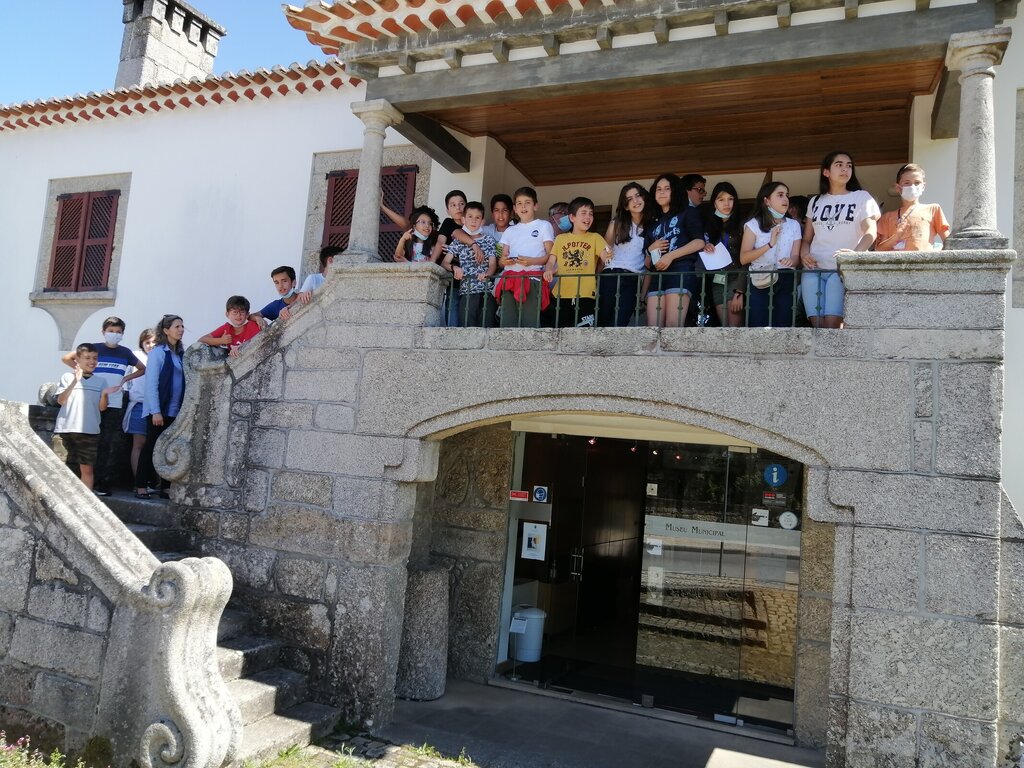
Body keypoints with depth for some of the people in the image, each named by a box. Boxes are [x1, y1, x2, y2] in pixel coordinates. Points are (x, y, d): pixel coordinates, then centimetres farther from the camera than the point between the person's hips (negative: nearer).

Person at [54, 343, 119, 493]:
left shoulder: (100, 381, 11)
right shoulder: (68, 377, 5)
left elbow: (102, 407, 4)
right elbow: (61, 401, -7)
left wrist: (105, 394, -16)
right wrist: (75, 381, -16)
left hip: (89, 431, 1)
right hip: (65, 429, -1)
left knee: (87, 468, 3)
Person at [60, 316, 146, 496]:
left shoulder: (125, 353, 9)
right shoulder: (95, 348, 2)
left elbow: (142, 369, 22)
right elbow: (66, 358, 9)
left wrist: (126, 379, 8)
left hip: (114, 405, 2)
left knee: (116, 445, -2)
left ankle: (105, 483, 5)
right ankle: (98, 482, 7)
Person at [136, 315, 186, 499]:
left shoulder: (181, 353, 11)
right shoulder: (158, 352, -7)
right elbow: (151, 383, -11)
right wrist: (155, 411, -15)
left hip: (175, 411, 6)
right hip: (158, 409, -6)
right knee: (151, 447, 0)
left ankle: (167, 487, 9)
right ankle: (141, 486, 9)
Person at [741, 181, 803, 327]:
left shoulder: (794, 225, 13)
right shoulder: (754, 224, 3)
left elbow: (796, 257, 5)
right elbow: (743, 258, -6)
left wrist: (791, 261, -19)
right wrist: (770, 244, -14)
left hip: (785, 282, 3)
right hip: (760, 281, -2)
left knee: (782, 324, -4)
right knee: (757, 325, -10)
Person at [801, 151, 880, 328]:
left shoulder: (861, 197, 8)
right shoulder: (816, 201, 18)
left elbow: (870, 232, -5)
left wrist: (855, 253, -26)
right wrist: (804, 255, -4)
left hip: (843, 269, -3)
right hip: (813, 269, 3)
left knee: (832, 324, -18)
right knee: (817, 323, -9)